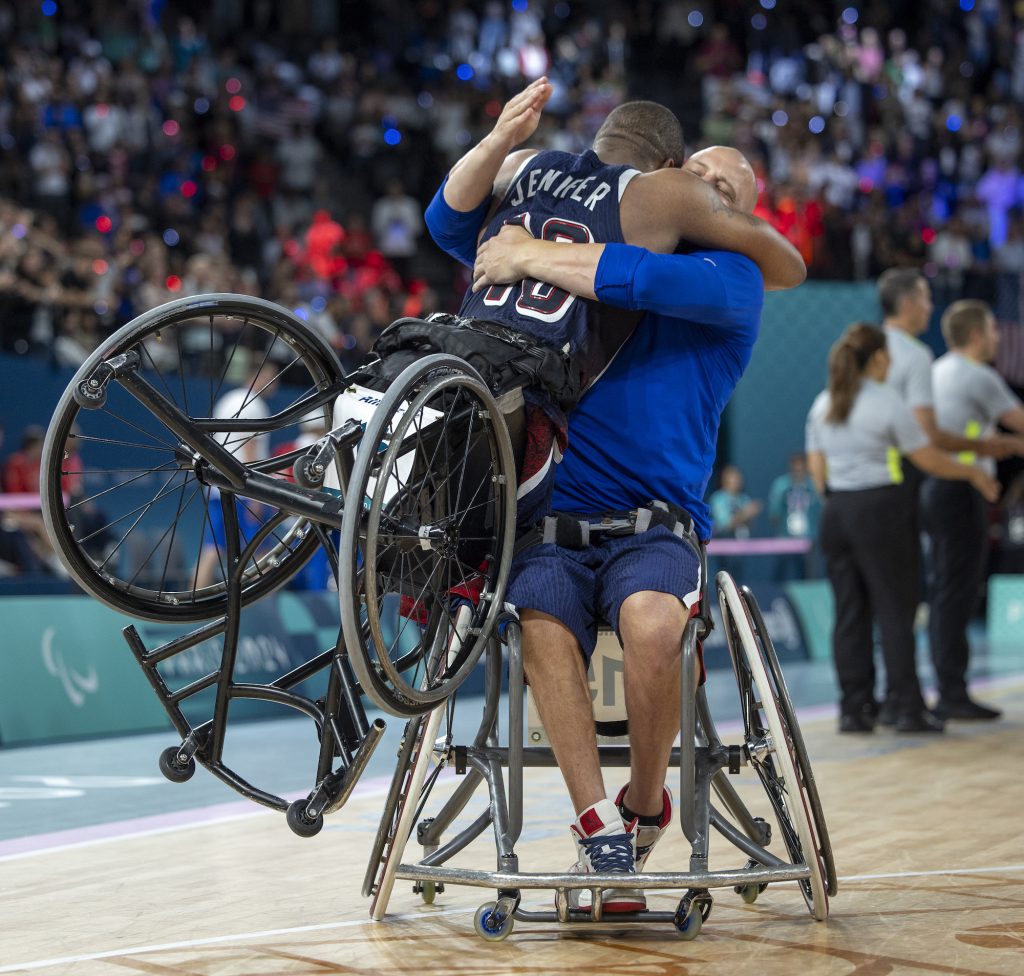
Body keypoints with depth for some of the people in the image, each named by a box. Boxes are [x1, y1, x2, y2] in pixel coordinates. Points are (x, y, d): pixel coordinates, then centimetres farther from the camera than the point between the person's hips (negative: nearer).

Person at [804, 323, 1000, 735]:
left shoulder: (822, 405, 10)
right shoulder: (888, 403, -8)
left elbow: (817, 469, 12)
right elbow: (929, 459, -4)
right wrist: (973, 474, 10)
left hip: (836, 512, 6)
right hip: (881, 509, -6)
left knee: (850, 614, 7)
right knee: (895, 611, -1)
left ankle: (854, 709, 6)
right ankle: (908, 708, 1)